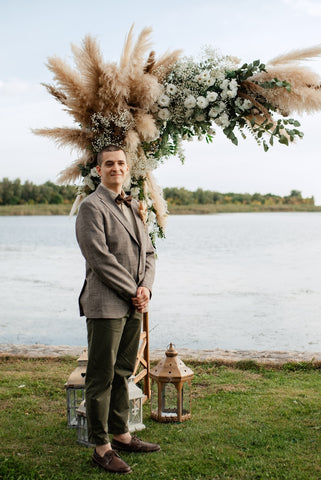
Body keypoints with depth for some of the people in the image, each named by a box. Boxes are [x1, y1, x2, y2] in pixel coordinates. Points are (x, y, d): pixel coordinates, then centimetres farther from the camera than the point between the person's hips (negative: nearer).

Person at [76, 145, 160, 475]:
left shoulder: (132, 207, 18)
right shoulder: (91, 207, -7)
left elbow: (147, 252, 16)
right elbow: (100, 257, -15)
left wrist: (146, 287, -2)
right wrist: (132, 292, -12)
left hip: (134, 305, 8)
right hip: (106, 305, -7)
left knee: (122, 373, 15)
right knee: (101, 377, 0)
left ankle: (121, 435, 26)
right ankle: (101, 447, 9)